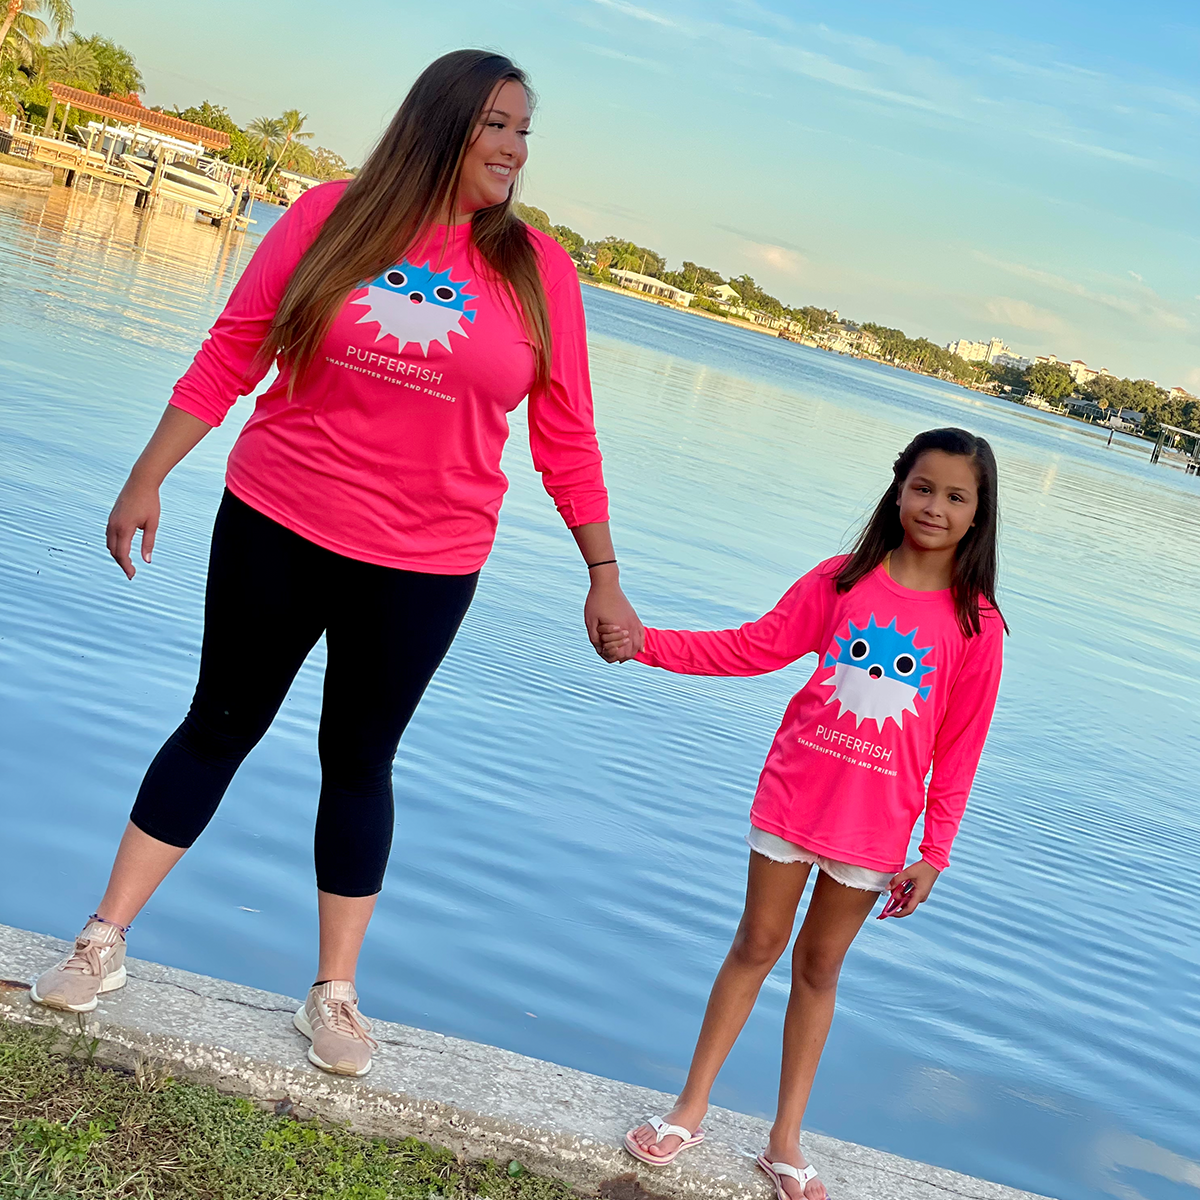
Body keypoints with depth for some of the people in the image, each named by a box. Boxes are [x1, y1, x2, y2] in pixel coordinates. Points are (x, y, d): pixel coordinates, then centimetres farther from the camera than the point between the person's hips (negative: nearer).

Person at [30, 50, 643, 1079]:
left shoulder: (537, 269, -2)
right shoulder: (333, 217, -5)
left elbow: (566, 440, 2)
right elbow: (229, 357, -1)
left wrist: (604, 576, 2)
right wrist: (147, 479, -3)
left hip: (423, 567, 0)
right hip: (275, 528, 0)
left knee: (359, 762, 10)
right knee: (219, 726, 11)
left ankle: (335, 992, 23)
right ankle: (104, 942, 25)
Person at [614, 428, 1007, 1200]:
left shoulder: (976, 625, -5)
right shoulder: (842, 582, -3)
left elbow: (960, 749, -3)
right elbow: (751, 648, -4)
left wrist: (934, 854, -4)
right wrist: (648, 643, -14)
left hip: (874, 829, 0)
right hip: (793, 800, 0)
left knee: (819, 966, 11)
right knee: (757, 945, 10)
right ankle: (691, 1109, 22)